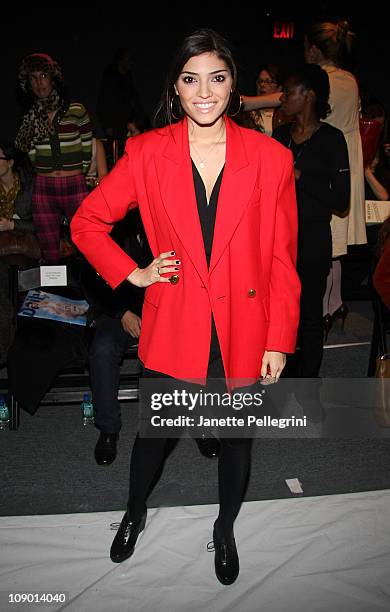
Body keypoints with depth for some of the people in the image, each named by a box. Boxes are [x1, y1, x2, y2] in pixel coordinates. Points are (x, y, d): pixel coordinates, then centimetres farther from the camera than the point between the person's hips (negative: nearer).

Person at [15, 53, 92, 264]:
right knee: (49, 254, 7)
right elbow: (28, 156, 17)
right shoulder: (30, 118, 10)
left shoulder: (76, 111, 1)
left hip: (75, 186, -3)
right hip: (44, 190, 3)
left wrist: (76, 175, 10)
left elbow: (87, 149, 7)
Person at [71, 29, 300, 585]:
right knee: (153, 431, 18)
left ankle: (225, 528, 47)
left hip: (243, 329, 1)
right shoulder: (146, 153, -5)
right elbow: (87, 222, 4)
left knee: (237, 436, 18)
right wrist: (132, 273, -5)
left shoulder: (271, 158, -6)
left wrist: (279, 341, -5)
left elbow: (282, 260, -4)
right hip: (173, 326, 0)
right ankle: (135, 512, 51)